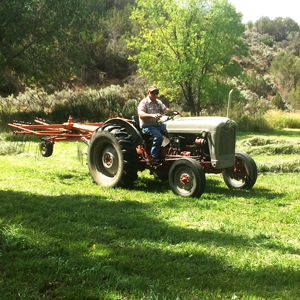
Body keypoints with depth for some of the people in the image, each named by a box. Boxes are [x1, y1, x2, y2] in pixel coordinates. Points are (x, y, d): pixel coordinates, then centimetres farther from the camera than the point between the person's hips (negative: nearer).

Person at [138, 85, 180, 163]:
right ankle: (153, 157, -23)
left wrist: (174, 112, -14)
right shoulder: (144, 102, -9)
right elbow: (141, 114, -25)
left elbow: (166, 111, 8)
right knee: (158, 136, -32)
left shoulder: (159, 102, 15)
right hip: (147, 126, -7)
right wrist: (152, 115, -42)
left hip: (158, 124, 7)